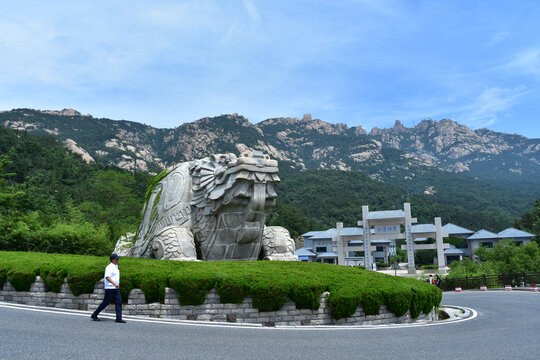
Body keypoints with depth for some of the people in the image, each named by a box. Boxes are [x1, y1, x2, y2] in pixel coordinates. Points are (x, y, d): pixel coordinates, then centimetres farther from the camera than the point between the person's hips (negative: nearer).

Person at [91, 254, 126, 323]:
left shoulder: (115, 266, 14)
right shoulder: (109, 267, -15)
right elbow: (107, 277, -26)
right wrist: (114, 283, -35)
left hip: (116, 288, 8)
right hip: (110, 288, -8)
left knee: (119, 302, 0)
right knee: (106, 303, 0)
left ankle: (119, 318, 1)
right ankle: (94, 315, 17)